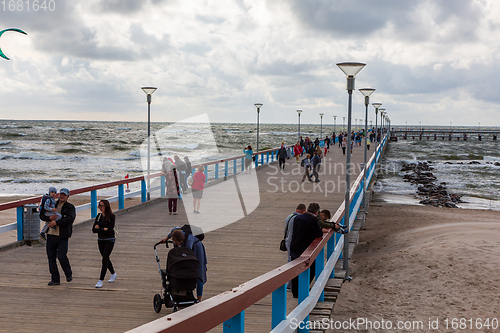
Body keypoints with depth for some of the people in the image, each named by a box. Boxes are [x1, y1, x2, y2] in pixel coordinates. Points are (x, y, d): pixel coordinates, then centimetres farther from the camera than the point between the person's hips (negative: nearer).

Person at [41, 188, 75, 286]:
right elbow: (42, 216, 13)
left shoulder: (70, 207, 1)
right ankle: (55, 279, 13)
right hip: (51, 235, 5)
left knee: (62, 256, -13)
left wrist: (56, 222, -18)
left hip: (63, 237, -5)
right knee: (51, 258, 4)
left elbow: (70, 219, -16)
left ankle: (69, 274, 13)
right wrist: (49, 218, -8)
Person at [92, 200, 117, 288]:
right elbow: (94, 229, -1)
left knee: (104, 259, -13)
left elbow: (110, 230, -21)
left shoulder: (111, 216, -12)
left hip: (109, 240, -6)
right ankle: (113, 274, 40)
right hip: (100, 240, 6)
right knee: (106, 258, 17)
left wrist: (99, 229, -12)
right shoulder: (99, 216, 5)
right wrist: (104, 229, -15)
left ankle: (101, 280, -13)